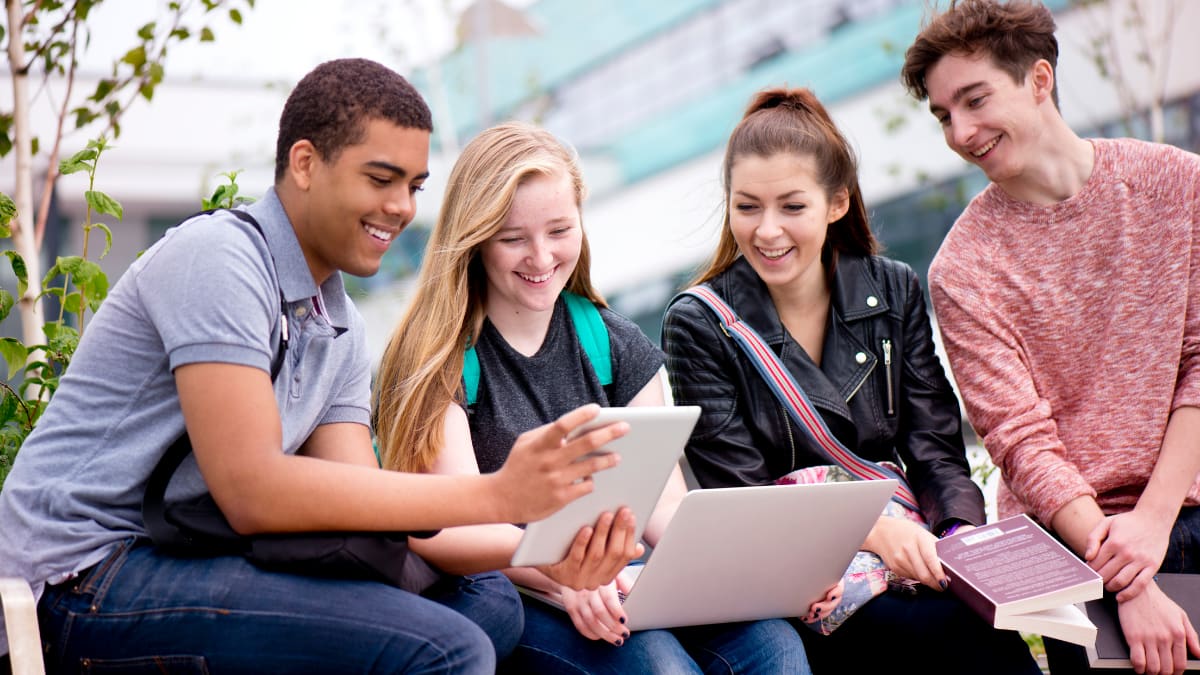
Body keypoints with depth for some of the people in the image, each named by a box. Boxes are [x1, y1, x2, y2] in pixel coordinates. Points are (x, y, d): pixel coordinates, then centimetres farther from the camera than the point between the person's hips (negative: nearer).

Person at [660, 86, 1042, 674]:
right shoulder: (699, 326, -2)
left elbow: (936, 450, 6)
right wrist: (874, 530, -24)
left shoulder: (893, 292, 10)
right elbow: (743, 501, -7)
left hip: (903, 540, 4)